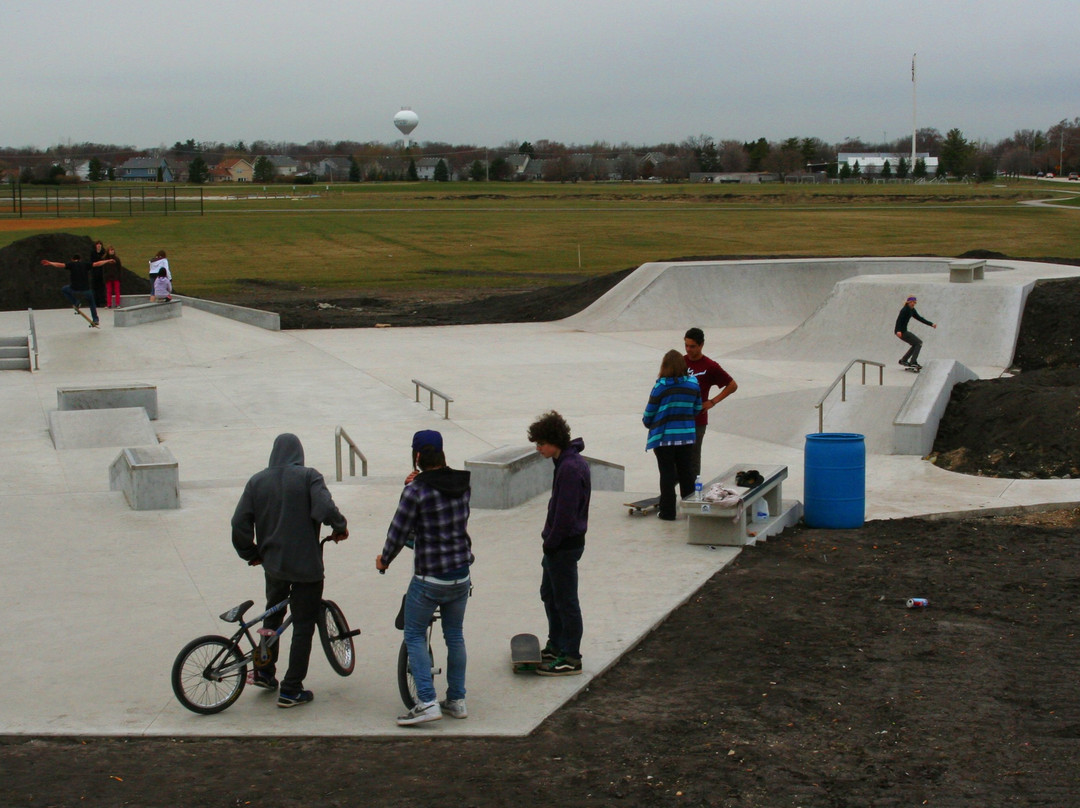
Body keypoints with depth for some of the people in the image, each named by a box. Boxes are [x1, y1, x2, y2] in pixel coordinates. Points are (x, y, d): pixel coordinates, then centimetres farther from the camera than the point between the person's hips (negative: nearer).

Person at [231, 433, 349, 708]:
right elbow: (325, 508, -24)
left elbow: (239, 523, -1)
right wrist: (340, 528, -4)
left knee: (273, 615, 27)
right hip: (306, 566, -4)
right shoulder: (309, 477, -9)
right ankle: (291, 691, 4)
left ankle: (264, 672, 32)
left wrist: (251, 553, 14)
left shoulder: (257, 481, 2)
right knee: (303, 627, 4)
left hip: (272, 564, 4)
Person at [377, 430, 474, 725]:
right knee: (455, 636, 17)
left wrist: (384, 560, 7)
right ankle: (457, 700, 24)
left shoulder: (416, 491, -17)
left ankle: (426, 702, -2)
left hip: (429, 578, -6)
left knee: (414, 636, 7)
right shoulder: (462, 484, 1)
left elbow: (398, 532, -12)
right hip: (461, 574, 6)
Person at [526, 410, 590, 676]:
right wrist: (549, 538, 14)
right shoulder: (568, 460, 8)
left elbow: (565, 514, -25)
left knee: (566, 600, 0)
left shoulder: (570, 468, -24)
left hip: (565, 545, -10)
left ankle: (571, 659, 9)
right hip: (558, 543, 10)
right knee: (549, 594, 21)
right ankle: (556, 646, 35)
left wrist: (551, 542, -15)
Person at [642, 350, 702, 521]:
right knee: (686, 472, 13)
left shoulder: (661, 386, -13)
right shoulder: (693, 383, -2)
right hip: (687, 435, 3)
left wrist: (648, 423, 15)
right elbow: (697, 408, 9)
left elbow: (649, 413, -6)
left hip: (664, 436, -3)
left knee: (667, 474, 4)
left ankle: (668, 512, 7)